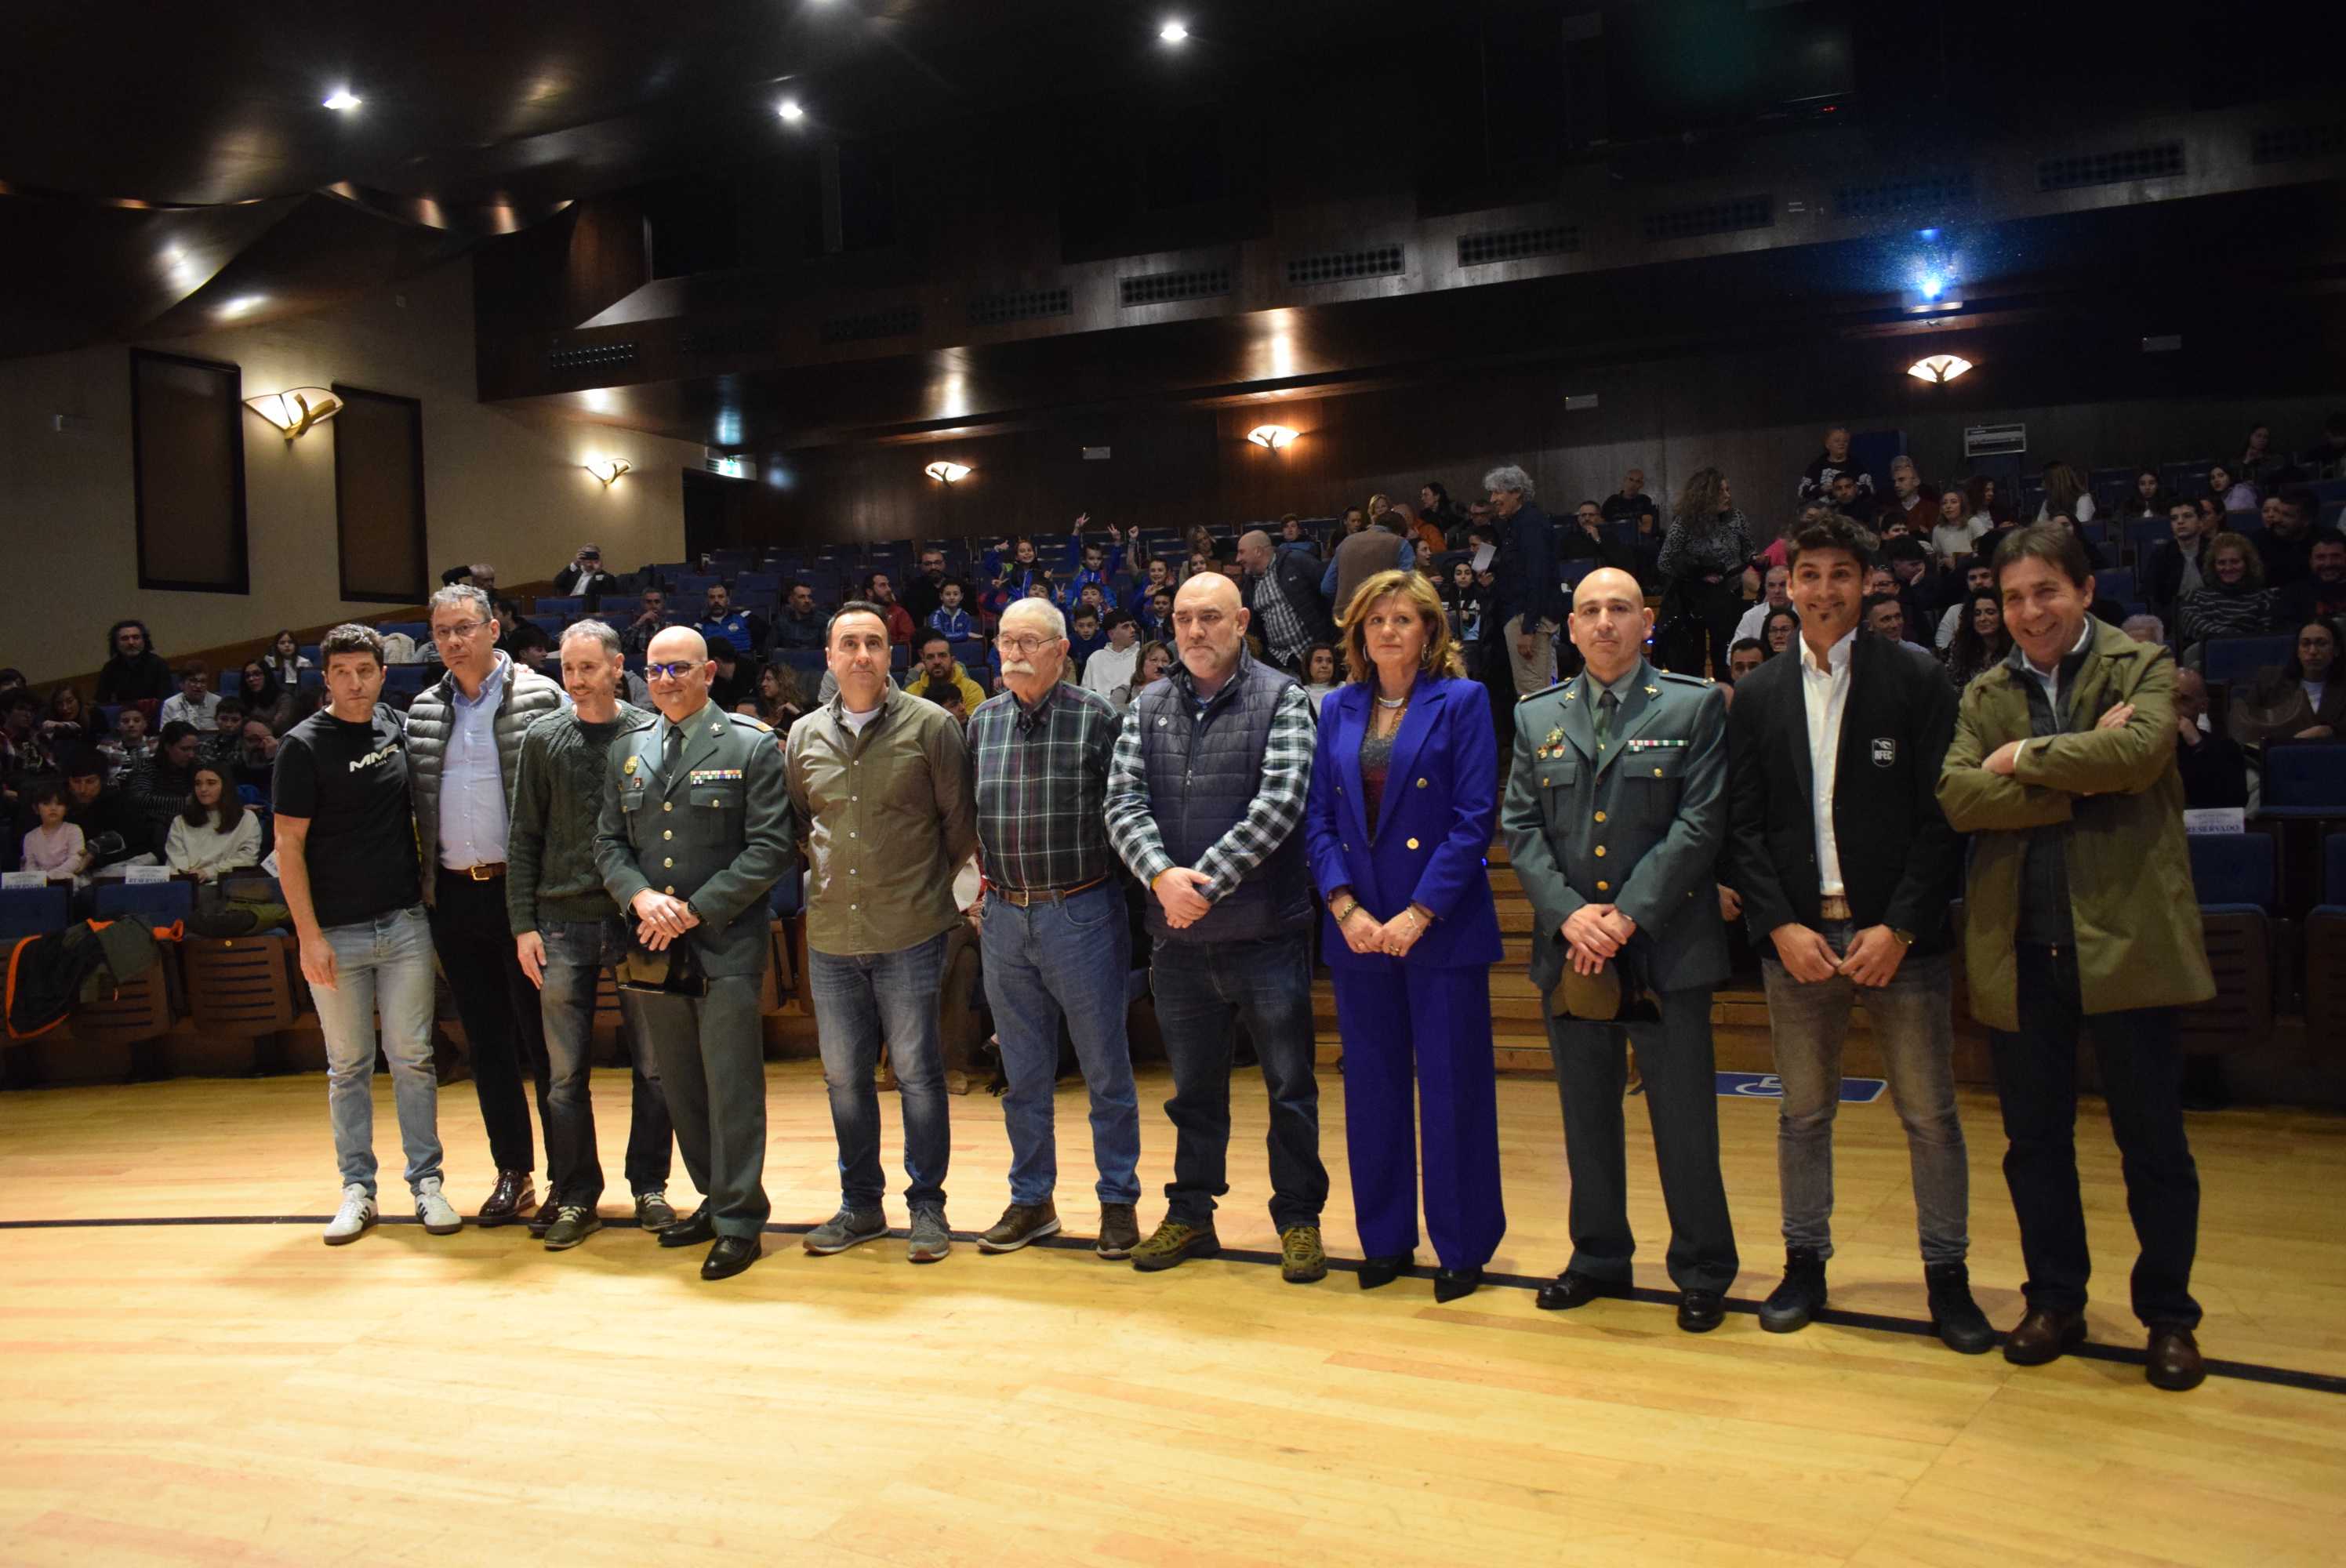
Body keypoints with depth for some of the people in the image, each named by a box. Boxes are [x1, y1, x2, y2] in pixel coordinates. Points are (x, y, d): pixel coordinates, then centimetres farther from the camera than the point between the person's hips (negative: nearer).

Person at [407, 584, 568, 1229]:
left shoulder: (539, 698, -5)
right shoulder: (423, 711, 10)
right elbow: (416, 803, 15)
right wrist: (423, 880, 7)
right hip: (454, 895, 5)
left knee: (544, 1037, 0)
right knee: (486, 1040, 11)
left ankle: (568, 1176, 10)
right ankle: (512, 1172, 22)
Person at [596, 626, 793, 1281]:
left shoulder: (752, 746, -4)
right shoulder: (627, 750, 13)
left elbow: (770, 848, -9)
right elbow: (609, 843, 12)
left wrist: (695, 909, -14)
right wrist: (642, 898, -8)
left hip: (726, 945, -5)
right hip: (654, 948, 5)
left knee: (732, 1087, -2)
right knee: (679, 1087, 12)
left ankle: (740, 1222, 7)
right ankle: (714, 1200, 27)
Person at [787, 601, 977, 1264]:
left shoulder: (929, 725, -4)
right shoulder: (805, 735, 7)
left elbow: (959, 821, 0)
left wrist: (927, 882, 3)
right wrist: (827, 869, 10)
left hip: (910, 934, -4)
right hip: (831, 935, 4)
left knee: (917, 1072, 3)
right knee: (844, 1076, 12)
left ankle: (927, 1205, 16)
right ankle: (860, 1203, 26)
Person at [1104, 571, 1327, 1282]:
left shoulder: (1279, 698, -4)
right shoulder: (1147, 708, 8)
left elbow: (1279, 803, -15)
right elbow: (1124, 804, -1)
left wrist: (1204, 883, -19)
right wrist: (1162, 875, -19)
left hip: (1265, 932, -3)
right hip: (1178, 937, 4)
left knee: (1290, 1086, 7)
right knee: (1193, 1088, 17)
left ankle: (1299, 1218, 22)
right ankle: (1190, 1215, 31)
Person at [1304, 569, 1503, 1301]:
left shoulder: (1461, 702, -2)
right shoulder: (1338, 710, 10)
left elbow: (1474, 820, -9)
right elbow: (1318, 819, 6)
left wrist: (1417, 914, -15)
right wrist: (1345, 906, -8)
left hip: (1442, 928, -4)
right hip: (1357, 930, 4)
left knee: (1452, 1089, 2)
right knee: (1372, 1088, 11)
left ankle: (1463, 1246, 16)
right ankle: (1386, 1240, 25)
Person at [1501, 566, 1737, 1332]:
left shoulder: (1696, 706, 0)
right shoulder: (1536, 717, 10)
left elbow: (1700, 822, -7)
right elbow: (1520, 827, 5)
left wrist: (1629, 915, -15)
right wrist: (1569, 913, -10)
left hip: (1666, 948, -3)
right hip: (1568, 950, 3)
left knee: (1685, 1120, 3)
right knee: (1587, 1118, 13)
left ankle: (1702, 1273, 18)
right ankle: (1599, 1258, 27)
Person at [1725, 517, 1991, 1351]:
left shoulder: (1916, 679, 0)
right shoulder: (1758, 696, 8)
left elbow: (1942, 815, -4)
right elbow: (1742, 827, 5)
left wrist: (1899, 928, -11)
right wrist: (1782, 926, -6)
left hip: (1899, 936, -2)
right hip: (1796, 934, 2)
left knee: (1930, 1115, 4)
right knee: (1802, 1113, 11)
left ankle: (1947, 1275, 18)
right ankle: (1805, 1265, 23)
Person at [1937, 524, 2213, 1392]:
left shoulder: (2142, 668, 2)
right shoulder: (1983, 696, 10)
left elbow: (2139, 752, -19)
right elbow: (1956, 794, -6)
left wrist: (2026, 757, -9)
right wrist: (2078, 780, -14)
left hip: (2123, 937, -3)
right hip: (2019, 946, 3)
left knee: (2152, 1140, 7)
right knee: (2035, 1140, 12)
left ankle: (2169, 1317, 23)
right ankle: (2055, 1303, 27)